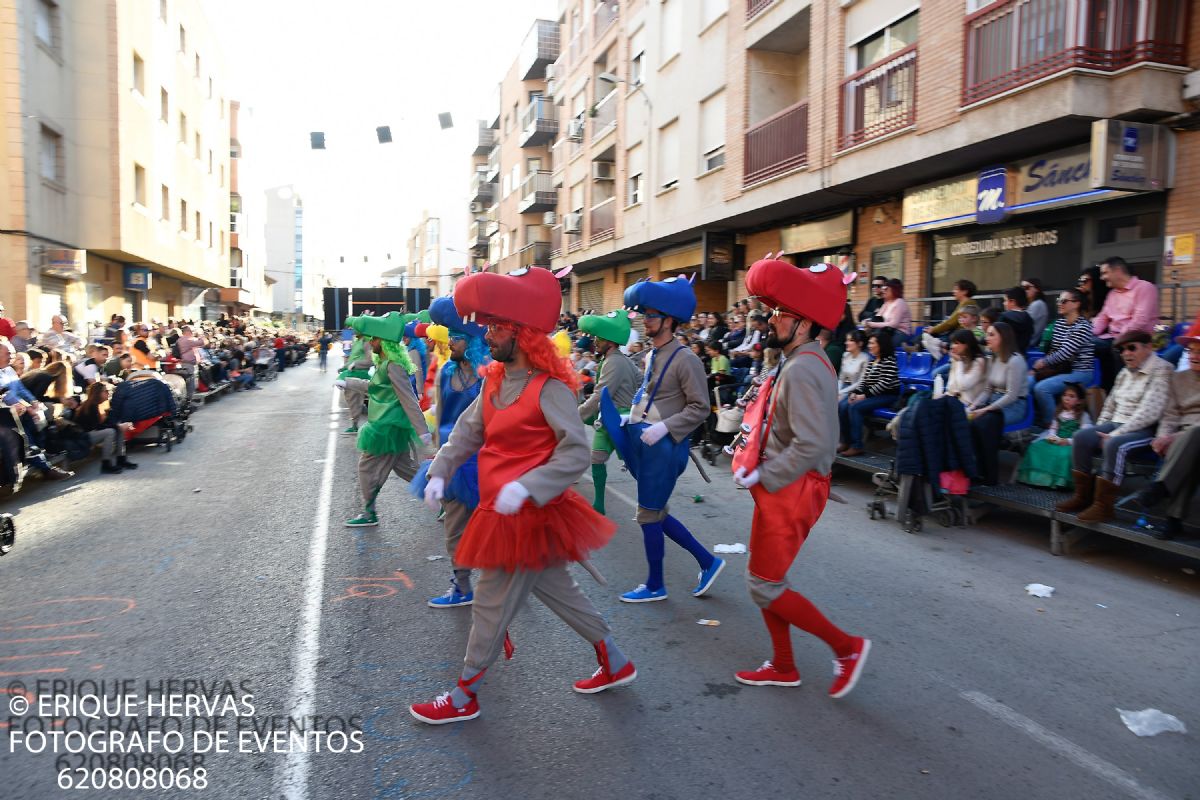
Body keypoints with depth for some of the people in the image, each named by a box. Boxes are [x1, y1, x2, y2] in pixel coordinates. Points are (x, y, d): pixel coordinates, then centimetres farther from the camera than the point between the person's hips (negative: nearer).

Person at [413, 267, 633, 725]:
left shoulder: (549, 389, -19)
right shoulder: (496, 381, 7)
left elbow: (577, 453, -23)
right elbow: (467, 432, 11)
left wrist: (525, 487, -31)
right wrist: (439, 473, 0)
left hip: (527, 514, -9)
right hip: (499, 510, 9)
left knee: (491, 604, 4)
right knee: (555, 589, 19)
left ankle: (465, 697, 23)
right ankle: (615, 664, 34)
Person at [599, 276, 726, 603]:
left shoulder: (685, 359, -14)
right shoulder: (653, 355, 12)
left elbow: (700, 408, -15)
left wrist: (664, 427, -23)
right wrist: (632, 417, 9)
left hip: (664, 445, -9)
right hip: (644, 440, 9)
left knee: (649, 515, 0)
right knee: (657, 512, 15)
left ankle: (654, 586, 18)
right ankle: (707, 561, 28)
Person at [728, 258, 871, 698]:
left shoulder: (801, 370, -22)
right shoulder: (806, 360, 11)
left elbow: (811, 445, -29)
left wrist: (762, 475, -19)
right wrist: (756, 460, 9)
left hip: (790, 491, -10)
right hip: (781, 486, 10)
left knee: (764, 586, -1)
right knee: (765, 578, 17)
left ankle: (846, 646, 13)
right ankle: (783, 667, 31)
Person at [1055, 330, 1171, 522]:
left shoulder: (1161, 371, -7)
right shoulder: (1125, 373, 18)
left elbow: (1150, 411, -18)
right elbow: (1111, 404, 23)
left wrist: (1116, 433, -21)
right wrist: (1099, 429, 7)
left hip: (1144, 429, -7)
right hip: (1116, 424, 8)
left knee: (1114, 445, -34)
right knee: (1082, 437, -16)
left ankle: (1103, 506, -30)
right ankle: (1083, 496, -11)